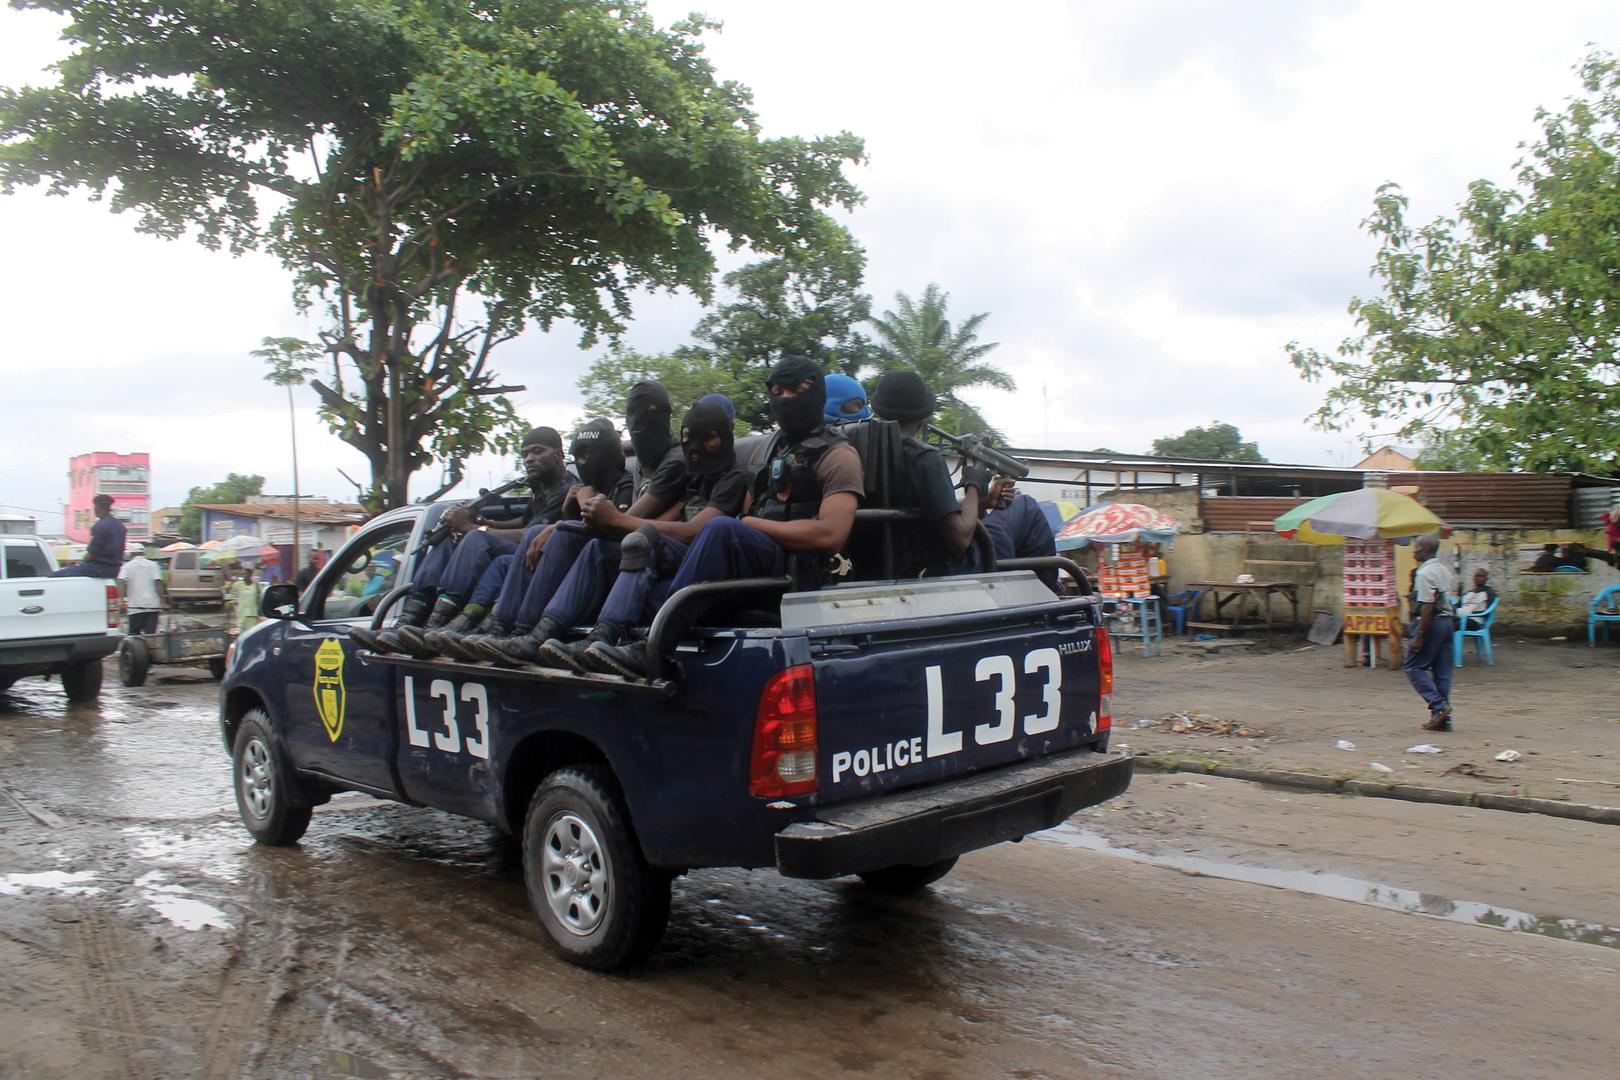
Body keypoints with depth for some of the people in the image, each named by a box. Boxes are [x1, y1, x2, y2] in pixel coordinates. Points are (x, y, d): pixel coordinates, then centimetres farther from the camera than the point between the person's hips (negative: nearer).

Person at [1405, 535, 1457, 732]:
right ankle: (1443, 719, 10)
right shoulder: (1444, 570, 15)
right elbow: (1449, 599, 17)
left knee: (1414, 667, -2)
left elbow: (1427, 606, -20)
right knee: (1442, 671, 9)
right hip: (1447, 621, 9)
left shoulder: (1424, 573, -14)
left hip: (1431, 622, -9)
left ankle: (1438, 706, -13)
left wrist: (1418, 636, -20)